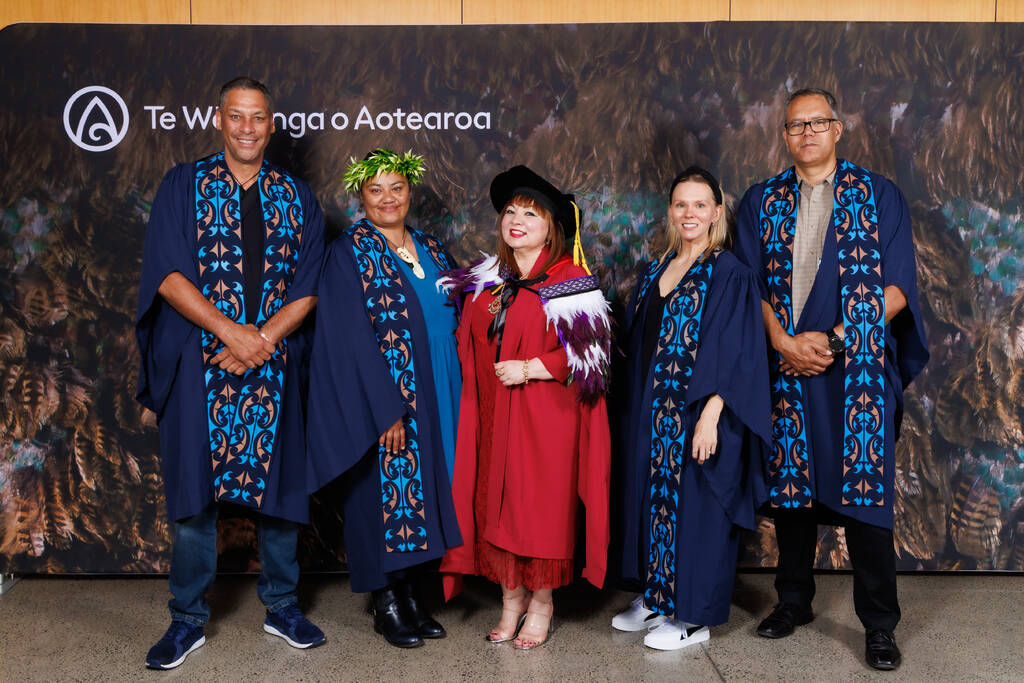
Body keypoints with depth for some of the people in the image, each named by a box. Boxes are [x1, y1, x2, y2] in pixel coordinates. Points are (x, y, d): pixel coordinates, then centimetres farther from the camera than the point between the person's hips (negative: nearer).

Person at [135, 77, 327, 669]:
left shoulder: (297, 197, 9)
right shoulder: (183, 186, 5)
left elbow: (307, 287, 3)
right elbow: (168, 275, -6)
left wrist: (262, 340, -11)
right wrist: (230, 331, -16)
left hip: (276, 364, 2)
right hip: (200, 363, -1)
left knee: (277, 481, 7)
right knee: (196, 487, 3)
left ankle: (281, 605, 23)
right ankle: (189, 619, 17)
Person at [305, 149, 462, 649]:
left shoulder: (431, 249, 11)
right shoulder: (349, 252, -7)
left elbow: (452, 321, 16)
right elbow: (353, 338, -14)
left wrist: (455, 398, 8)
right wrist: (387, 410, -19)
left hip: (435, 400, 6)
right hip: (382, 403, -6)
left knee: (421, 491, 11)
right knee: (387, 493, 1)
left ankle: (409, 593, 24)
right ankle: (386, 605, 16)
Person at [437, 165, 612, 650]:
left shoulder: (570, 281, -6)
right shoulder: (482, 282, 12)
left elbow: (587, 351, -11)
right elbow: (468, 346, 21)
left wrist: (529, 368, -16)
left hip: (546, 415, -5)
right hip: (491, 414, 5)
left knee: (541, 504, 0)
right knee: (495, 504, 6)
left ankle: (541, 604, 16)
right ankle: (511, 599, 20)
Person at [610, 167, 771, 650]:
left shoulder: (729, 274, -10)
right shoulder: (656, 270, 11)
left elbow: (736, 355, -15)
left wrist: (711, 416, -22)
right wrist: (634, 408, 11)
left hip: (695, 414, -7)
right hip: (650, 411, 7)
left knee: (691, 505, 1)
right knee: (652, 497, 14)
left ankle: (693, 615, 14)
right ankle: (654, 597, 28)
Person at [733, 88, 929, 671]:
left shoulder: (879, 196, 5)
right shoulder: (762, 202, 12)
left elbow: (898, 286, -2)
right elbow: (750, 285, 6)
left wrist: (833, 339, -11)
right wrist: (785, 342, -10)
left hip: (859, 367, -2)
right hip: (786, 368, 2)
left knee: (864, 488, -3)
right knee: (791, 485, 8)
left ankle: (879, 623, 10)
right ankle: (794, 602, 24)